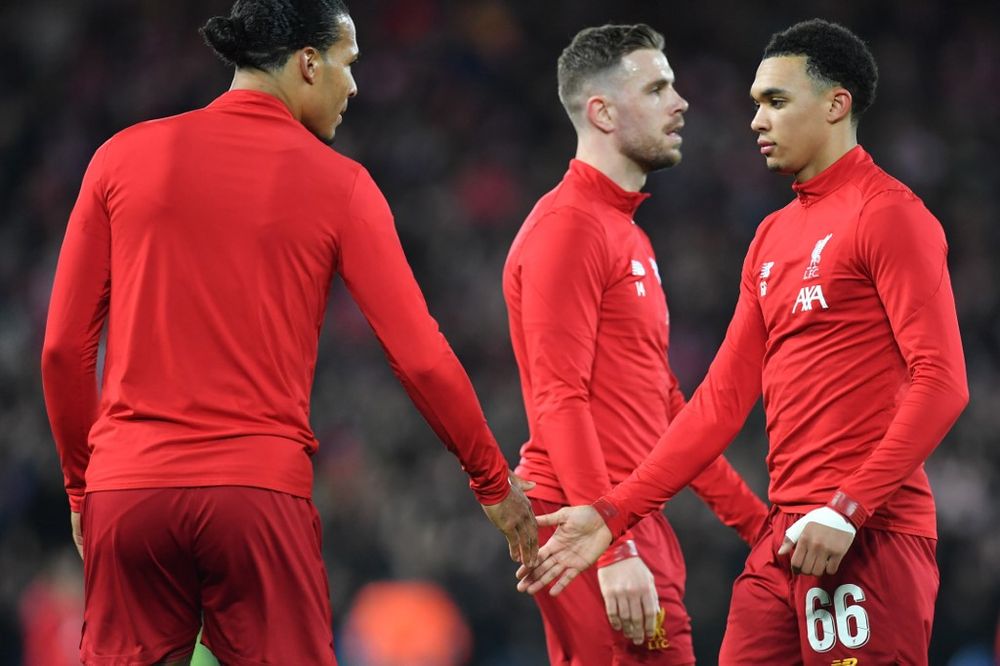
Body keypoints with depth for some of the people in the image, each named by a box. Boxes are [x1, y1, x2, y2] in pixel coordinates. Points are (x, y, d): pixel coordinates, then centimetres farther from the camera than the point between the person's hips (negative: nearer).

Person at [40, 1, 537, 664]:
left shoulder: (125, 156, 7)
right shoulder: (339, 184, 1)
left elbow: (63, 347, 7)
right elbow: (421, 357, 1)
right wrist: (495, 484, 12)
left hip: (127, 489, 2)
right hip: (261, 496, -2)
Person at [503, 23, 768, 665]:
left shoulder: (627, 232, 21)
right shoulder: (568, 226, -9)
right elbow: (560, 402, -17)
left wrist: (755, 519, 21)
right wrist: (614, 550, -23)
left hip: (637, 519, 10)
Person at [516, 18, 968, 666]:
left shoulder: (888, 214, -5)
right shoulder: (772, 237, 19)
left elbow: (941, 383, -13)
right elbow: (722, 400, 17)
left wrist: (846, 510, -19)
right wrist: (613, 515, 10)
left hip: (867, 540, -8)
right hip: (784, 539, 8)